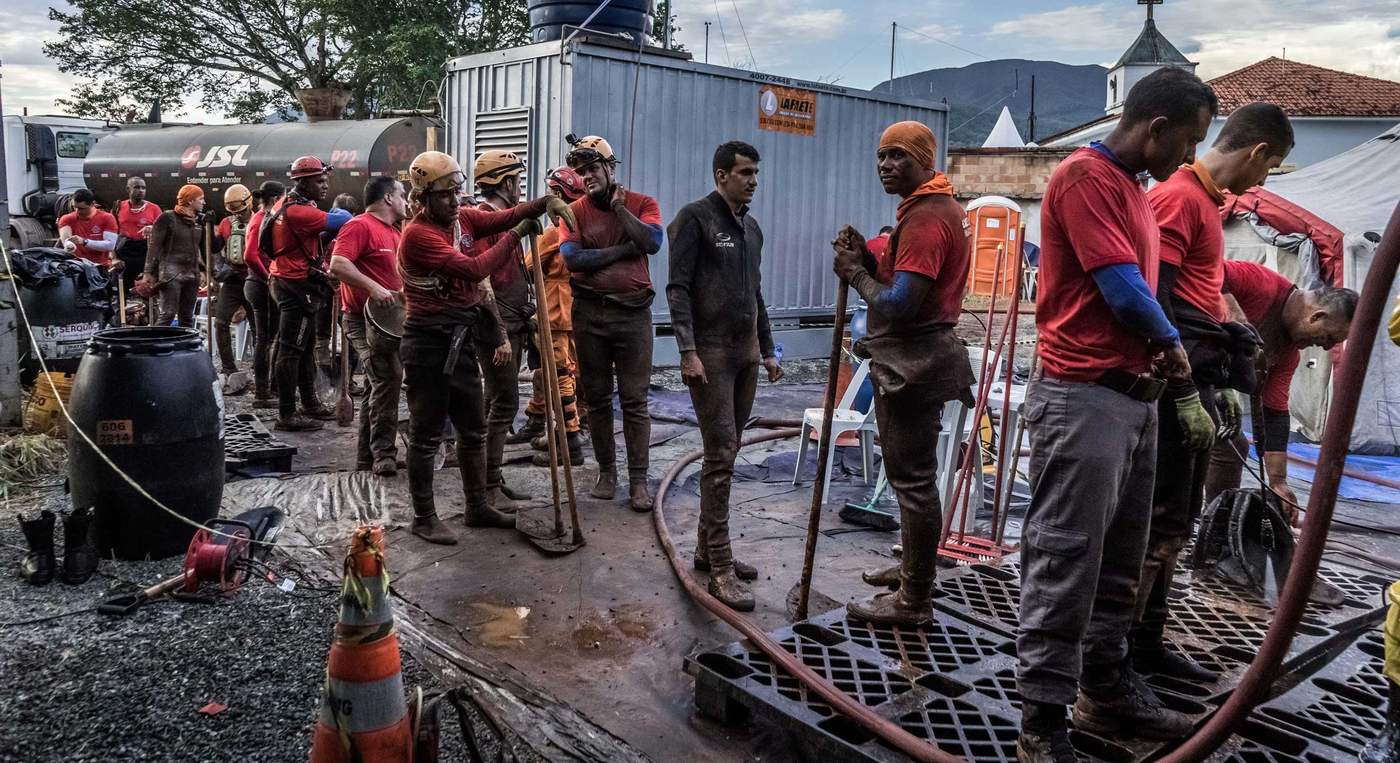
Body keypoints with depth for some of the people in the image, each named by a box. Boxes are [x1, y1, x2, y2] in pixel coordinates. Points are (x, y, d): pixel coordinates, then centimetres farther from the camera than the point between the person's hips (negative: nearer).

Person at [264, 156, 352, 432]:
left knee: (305, 346, 18)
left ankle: (310, 404, 29)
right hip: (298, 287, -11)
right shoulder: (298, 211, -21)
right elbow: (344, 221, -22)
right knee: (291, 350, -6)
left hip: (289, 282, 11)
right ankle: (287, 415, -1)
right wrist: (339, 212, 0)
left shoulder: (288, 204, 12)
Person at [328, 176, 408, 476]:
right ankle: (383, 453, -12)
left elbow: (399, 271, 29)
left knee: (380, 384, 12)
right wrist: (373, 288, -29)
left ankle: (368, 456, 21)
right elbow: (338, 264, -24)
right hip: (365, 319, -10)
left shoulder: (394, 231, 18)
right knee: (388, 378, -18)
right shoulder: (360, 226, -10)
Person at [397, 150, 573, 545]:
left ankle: (478, 506, 29)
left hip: (461, 341, 8)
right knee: (426, 435, 3)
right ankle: (424, 517, 15)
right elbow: (473, 269, -24)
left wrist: (545, 202, -16)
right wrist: (515, 235, -16)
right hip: (428, 345, -8)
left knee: (473, 430, 16)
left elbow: (504, 217, 3)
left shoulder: (463, 219, 8)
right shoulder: (417, 234, -17)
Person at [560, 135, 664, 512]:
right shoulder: (574, 211, 4)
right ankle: (606, 471, 24)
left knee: (635, 400, 0)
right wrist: (624, 249, -10)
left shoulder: (642, 204, 5)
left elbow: (652, 241, -13)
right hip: (589, 313, 2)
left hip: (633, 312, -1)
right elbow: (573, 257, -11)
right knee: (597, 398, 10)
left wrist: (617, 205, -9)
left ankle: (638, 479, 6)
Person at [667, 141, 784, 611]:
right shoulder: (695, 218, -6)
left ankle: (707, 549, 21)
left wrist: (768, 350, 20)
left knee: (728, 452, 10)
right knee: (721, 455, -10)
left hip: (746, 354, 7)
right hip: (710, 353, -7)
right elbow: (678, 287, -12)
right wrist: (688, 351, -19)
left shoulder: (751, 227, 17)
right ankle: (720, 568, -5)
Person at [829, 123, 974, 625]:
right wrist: (868, 259, 2)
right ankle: (914, 580, 32)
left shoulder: (925, 217, -18)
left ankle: (913, 602, 5)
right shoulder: (935, 207, 17)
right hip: (916, 360, 11)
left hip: (913, 366, -11)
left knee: (913, 481, -4)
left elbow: (898, 304, -24)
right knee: (913, 478, 19)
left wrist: (854, 273, -9)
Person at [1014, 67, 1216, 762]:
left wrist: (1158, 350, 5)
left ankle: (1105, 689, 28)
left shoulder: (1133, 190, 19)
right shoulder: (1085, 175, -11)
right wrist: (1171, 343, 1)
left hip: (1133, 396, 10)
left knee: (1118, 561, 16)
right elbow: (1122, 287, -16)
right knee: (1066, 562, -6)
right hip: (1084, 398, -10)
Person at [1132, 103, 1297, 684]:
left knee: (1176, 524, 12)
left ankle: (1148, 644, 21)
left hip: (1194, 385, 10)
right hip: (1174, 389, -10)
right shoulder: (1178, 197, -11)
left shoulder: (1205, 199, 18)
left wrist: (1223, 380, 21)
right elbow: (1155, 302, -19)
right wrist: (1185, 394, -20)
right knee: (1158, 525, -6)